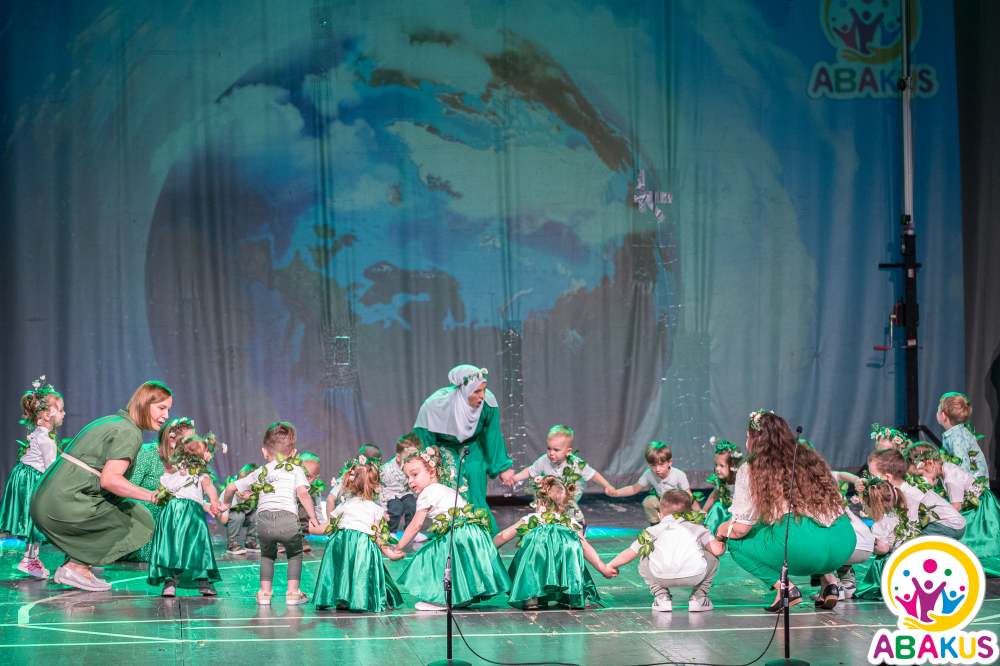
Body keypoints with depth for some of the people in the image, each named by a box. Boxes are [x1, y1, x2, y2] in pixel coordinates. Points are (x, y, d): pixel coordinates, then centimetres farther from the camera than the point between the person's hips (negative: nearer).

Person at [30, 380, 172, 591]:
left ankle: (70, 566, 13)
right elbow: (109, 479, -21)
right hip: (65, 506, -10)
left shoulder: (112, 421, 21)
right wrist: (152, 496, -19)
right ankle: (77, 568, -3)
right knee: (136, 523, -4)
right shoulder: (130, 433, -9)